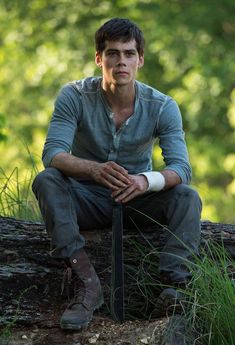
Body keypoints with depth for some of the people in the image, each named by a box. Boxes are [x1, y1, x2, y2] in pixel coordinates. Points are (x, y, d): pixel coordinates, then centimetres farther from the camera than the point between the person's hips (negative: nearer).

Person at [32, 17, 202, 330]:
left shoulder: (162, 107, -11)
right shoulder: (74, 96, -13)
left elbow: (181, 167, -21)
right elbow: (52, 153, -25)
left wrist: (145, 181, -45)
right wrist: (94, 170, -47)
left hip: (136, 203, 1)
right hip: (86, 201, 0)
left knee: (187, 197, -27)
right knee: (46, 180, -30)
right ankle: (89, 284, -39)